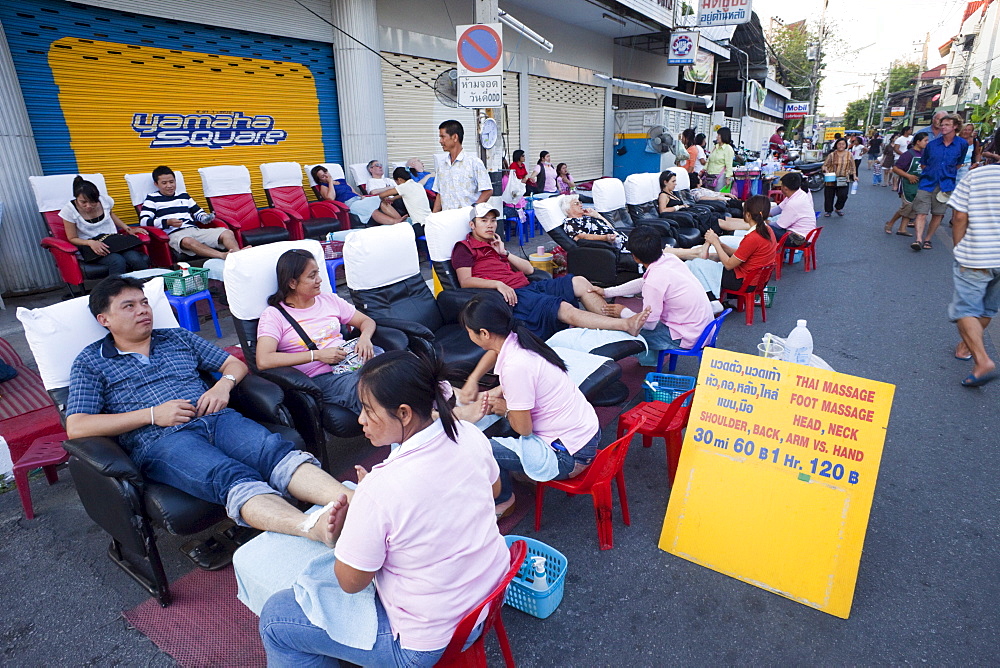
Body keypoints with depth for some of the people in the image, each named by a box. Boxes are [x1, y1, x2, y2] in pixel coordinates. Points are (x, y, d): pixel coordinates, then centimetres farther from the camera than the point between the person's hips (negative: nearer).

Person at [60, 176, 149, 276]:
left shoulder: (104, 200, -1)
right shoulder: (69, 210, -8)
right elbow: (72, 238, -1)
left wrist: (127, 228, 13)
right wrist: (91, 243, -22)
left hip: (113, 239, 3)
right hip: (90, 246, -3)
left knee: (136, 259, -31)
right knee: (118, 262, -36)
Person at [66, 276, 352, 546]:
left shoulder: (178, 338, 27)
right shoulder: (91, 362, 17)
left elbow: (235, 364, 27)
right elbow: (76, 428, 4)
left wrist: (224, 384, 2)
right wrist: (152, 414, -6)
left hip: (217, 419, 4)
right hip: (159, 441, -4)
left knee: (277, 451, -30)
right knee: (234, 478, -36)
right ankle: (321, 531, -59)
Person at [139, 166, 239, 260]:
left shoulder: (184, 196, 29)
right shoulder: (152, 198, 15)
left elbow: (198, 212, 37)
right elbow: (143, 221, 4)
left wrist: (206, 217, 10)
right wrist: (167, 222, -11)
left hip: (195, 230, 5)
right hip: (174, 234, -5)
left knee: (227, 233, -19)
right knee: (187, 241, -44)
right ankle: (222, 256, -62)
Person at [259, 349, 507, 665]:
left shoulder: (381, 488, -33)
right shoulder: (468, 434, -15)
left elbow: (350, 582, -17)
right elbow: (493, 489, 8)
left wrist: (344, 523, -1)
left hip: (429, 642, -7)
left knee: (275, 617, 10)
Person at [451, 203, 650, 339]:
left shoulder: (495, 245, 30)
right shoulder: (464, 248, 8)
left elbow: (529, 269, 24)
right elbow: (465, 281, -10)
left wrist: (505, 253, 10)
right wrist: (497, 283, -22)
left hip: (528, 286, 9)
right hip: (512, 295, -9)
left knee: (579, 282, -6)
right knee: (565, 308, -27)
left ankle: (614, 316, -11)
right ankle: (626, 325, -38)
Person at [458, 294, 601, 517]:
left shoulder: (516, 367, -28)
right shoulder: (515, 339, -2)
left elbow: (523, 428, -19)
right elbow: (494, 351, 23)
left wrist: (505, 408, 0)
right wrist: (472, 380, 11)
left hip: (568, 457, -9)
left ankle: (503, 499, 18)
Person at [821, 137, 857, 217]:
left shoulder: (849, 154, 7)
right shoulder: (832, 155, 0)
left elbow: (852, 167, 14)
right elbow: (825, 165, 1)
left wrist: (854, 176, 6)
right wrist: (826, 171, -19)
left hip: (844, 180, 1)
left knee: (843, 195, -10)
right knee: (829, 196, 3)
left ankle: (839, 208, 16)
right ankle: (828, 210, 22)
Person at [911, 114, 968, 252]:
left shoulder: (962, 144, 2)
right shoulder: (932, 144, 2)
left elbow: (959, 163, 14)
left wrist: (948, 173, 13)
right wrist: (929, 173, 8)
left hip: (945, 185, 1)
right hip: (927, 183, -1)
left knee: (938, 214, 6)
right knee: (921, 213, -11)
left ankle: (927, 239, 15)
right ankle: (918, 239, -16)